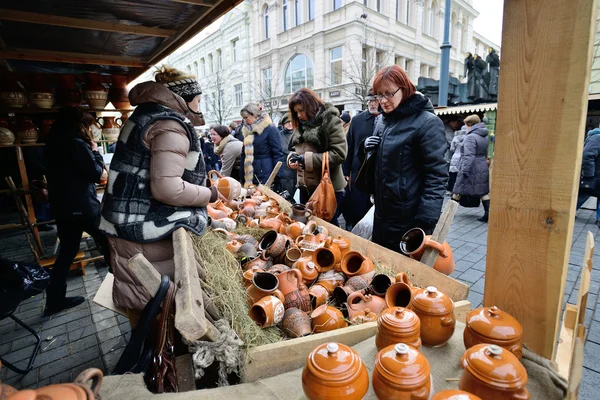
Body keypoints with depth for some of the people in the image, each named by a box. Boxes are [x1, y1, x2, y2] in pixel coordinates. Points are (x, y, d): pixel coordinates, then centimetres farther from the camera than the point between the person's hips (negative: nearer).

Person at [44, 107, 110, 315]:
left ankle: (54, 301, 21)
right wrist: (95, 151, -3)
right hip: (83, 207, -8)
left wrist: (89, 150, 9)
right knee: (107, 243, 11)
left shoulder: (53, 145, 10)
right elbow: (96, 174, -13)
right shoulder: (77, 145, -17)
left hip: (61, 208, 8)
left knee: (66, 252, 15)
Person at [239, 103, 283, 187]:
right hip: (250, 177, 6)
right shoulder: (246, 131, 12)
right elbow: (244, 154, 16)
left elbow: (277, 154, -9)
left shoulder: (270, 129, -6)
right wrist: (242, 179, 11)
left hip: (266, 175, -6)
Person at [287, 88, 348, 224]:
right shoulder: (301, 125, 13)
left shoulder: (331, 121, -10)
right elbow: (293, 149, 21)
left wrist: (307, 159, -21)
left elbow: (339, 154, -20)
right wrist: (292, 158, -4)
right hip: (305, 188, 7)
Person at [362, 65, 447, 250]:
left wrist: (426, 222, -20)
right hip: (382, 214, 7)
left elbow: (436, 177, -16)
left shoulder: (427, 123, -13)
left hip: (409, 220, -7)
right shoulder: (384, 121, 10)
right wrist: (366, 148, 0)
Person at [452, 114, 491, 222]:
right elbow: (486, 154, 20)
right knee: (484, 192, 8)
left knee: (458, 191, 5)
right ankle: (488, 214, 5)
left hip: (471, 169, -8)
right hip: (483, 168, 8)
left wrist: (464, 171, -25)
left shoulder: (470, 137, -15)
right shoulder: (484, 137, 12)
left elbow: (469, 156, -23)